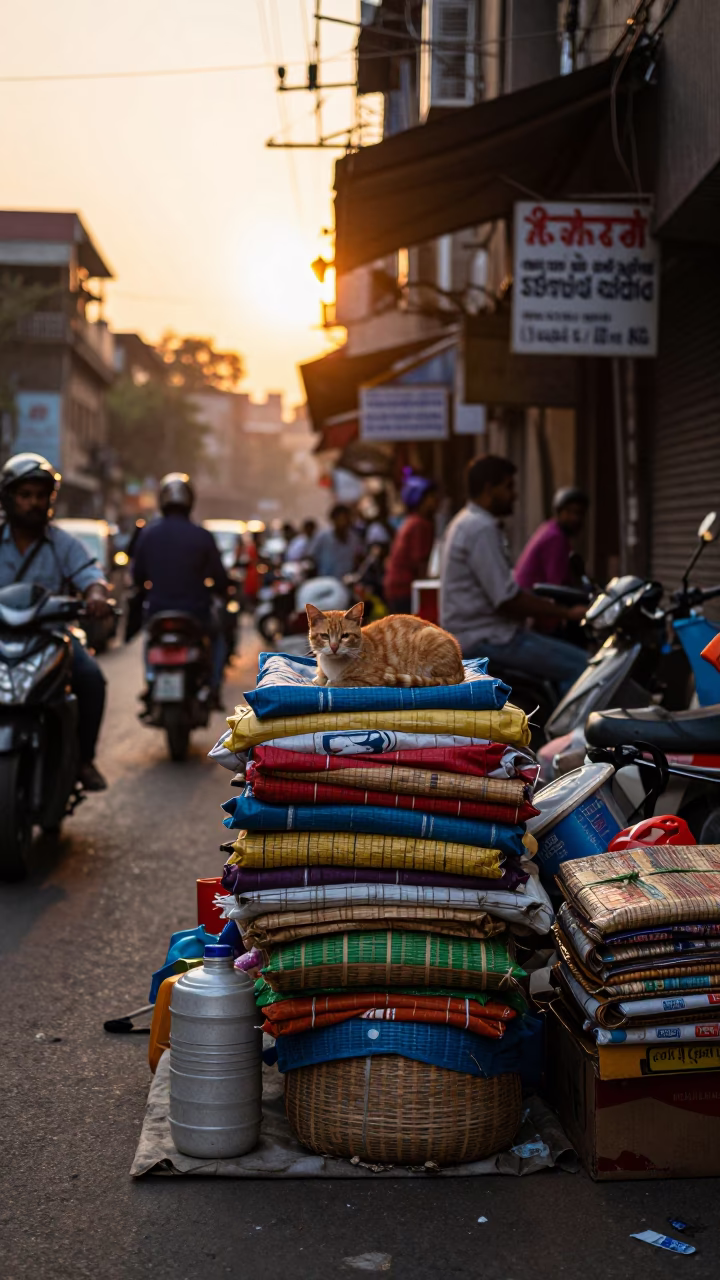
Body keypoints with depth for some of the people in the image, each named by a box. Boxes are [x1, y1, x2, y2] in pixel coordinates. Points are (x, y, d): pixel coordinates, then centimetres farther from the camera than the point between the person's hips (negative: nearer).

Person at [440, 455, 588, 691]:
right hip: (486, 639, -11)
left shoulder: (469, 522, 17)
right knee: (579, 666, -16)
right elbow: (507, 599, -21)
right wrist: (567, 613, -14)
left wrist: (557, 609, 15)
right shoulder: (481, 530, -16)